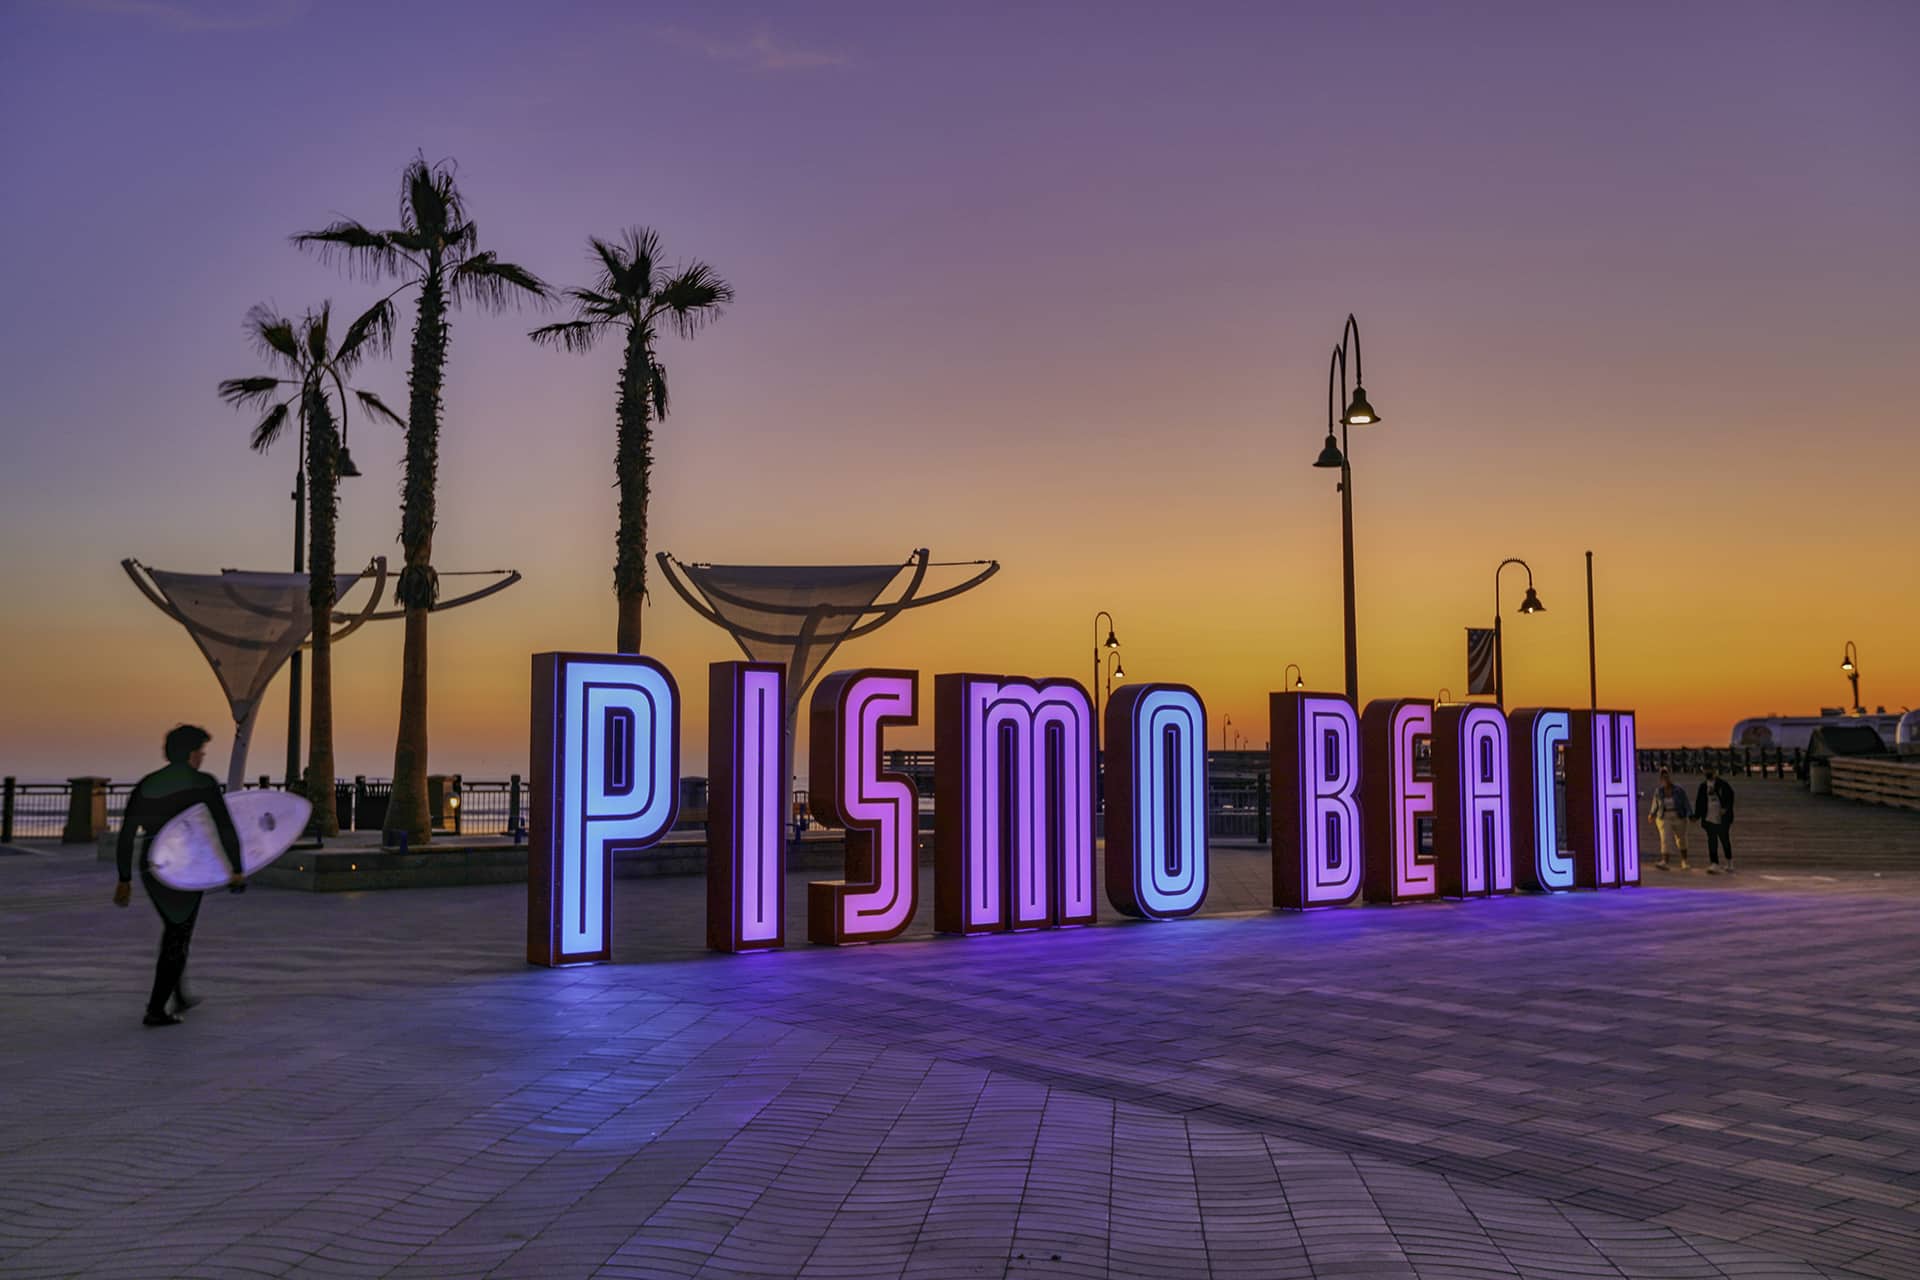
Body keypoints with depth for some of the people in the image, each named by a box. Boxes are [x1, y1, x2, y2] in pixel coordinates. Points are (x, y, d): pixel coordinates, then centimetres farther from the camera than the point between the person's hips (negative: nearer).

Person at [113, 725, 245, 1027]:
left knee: (174, 929, 25)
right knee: (178, 941, 6)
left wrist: (124, 880, 11)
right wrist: (237, 870, -7)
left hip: (151, 871, 5)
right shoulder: (203, 783, -9)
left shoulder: (145, 785, 5)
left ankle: (179, 996, 34)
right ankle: (156, 1010, 4)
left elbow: (126, 835, 4)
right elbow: (226, 829, -15)